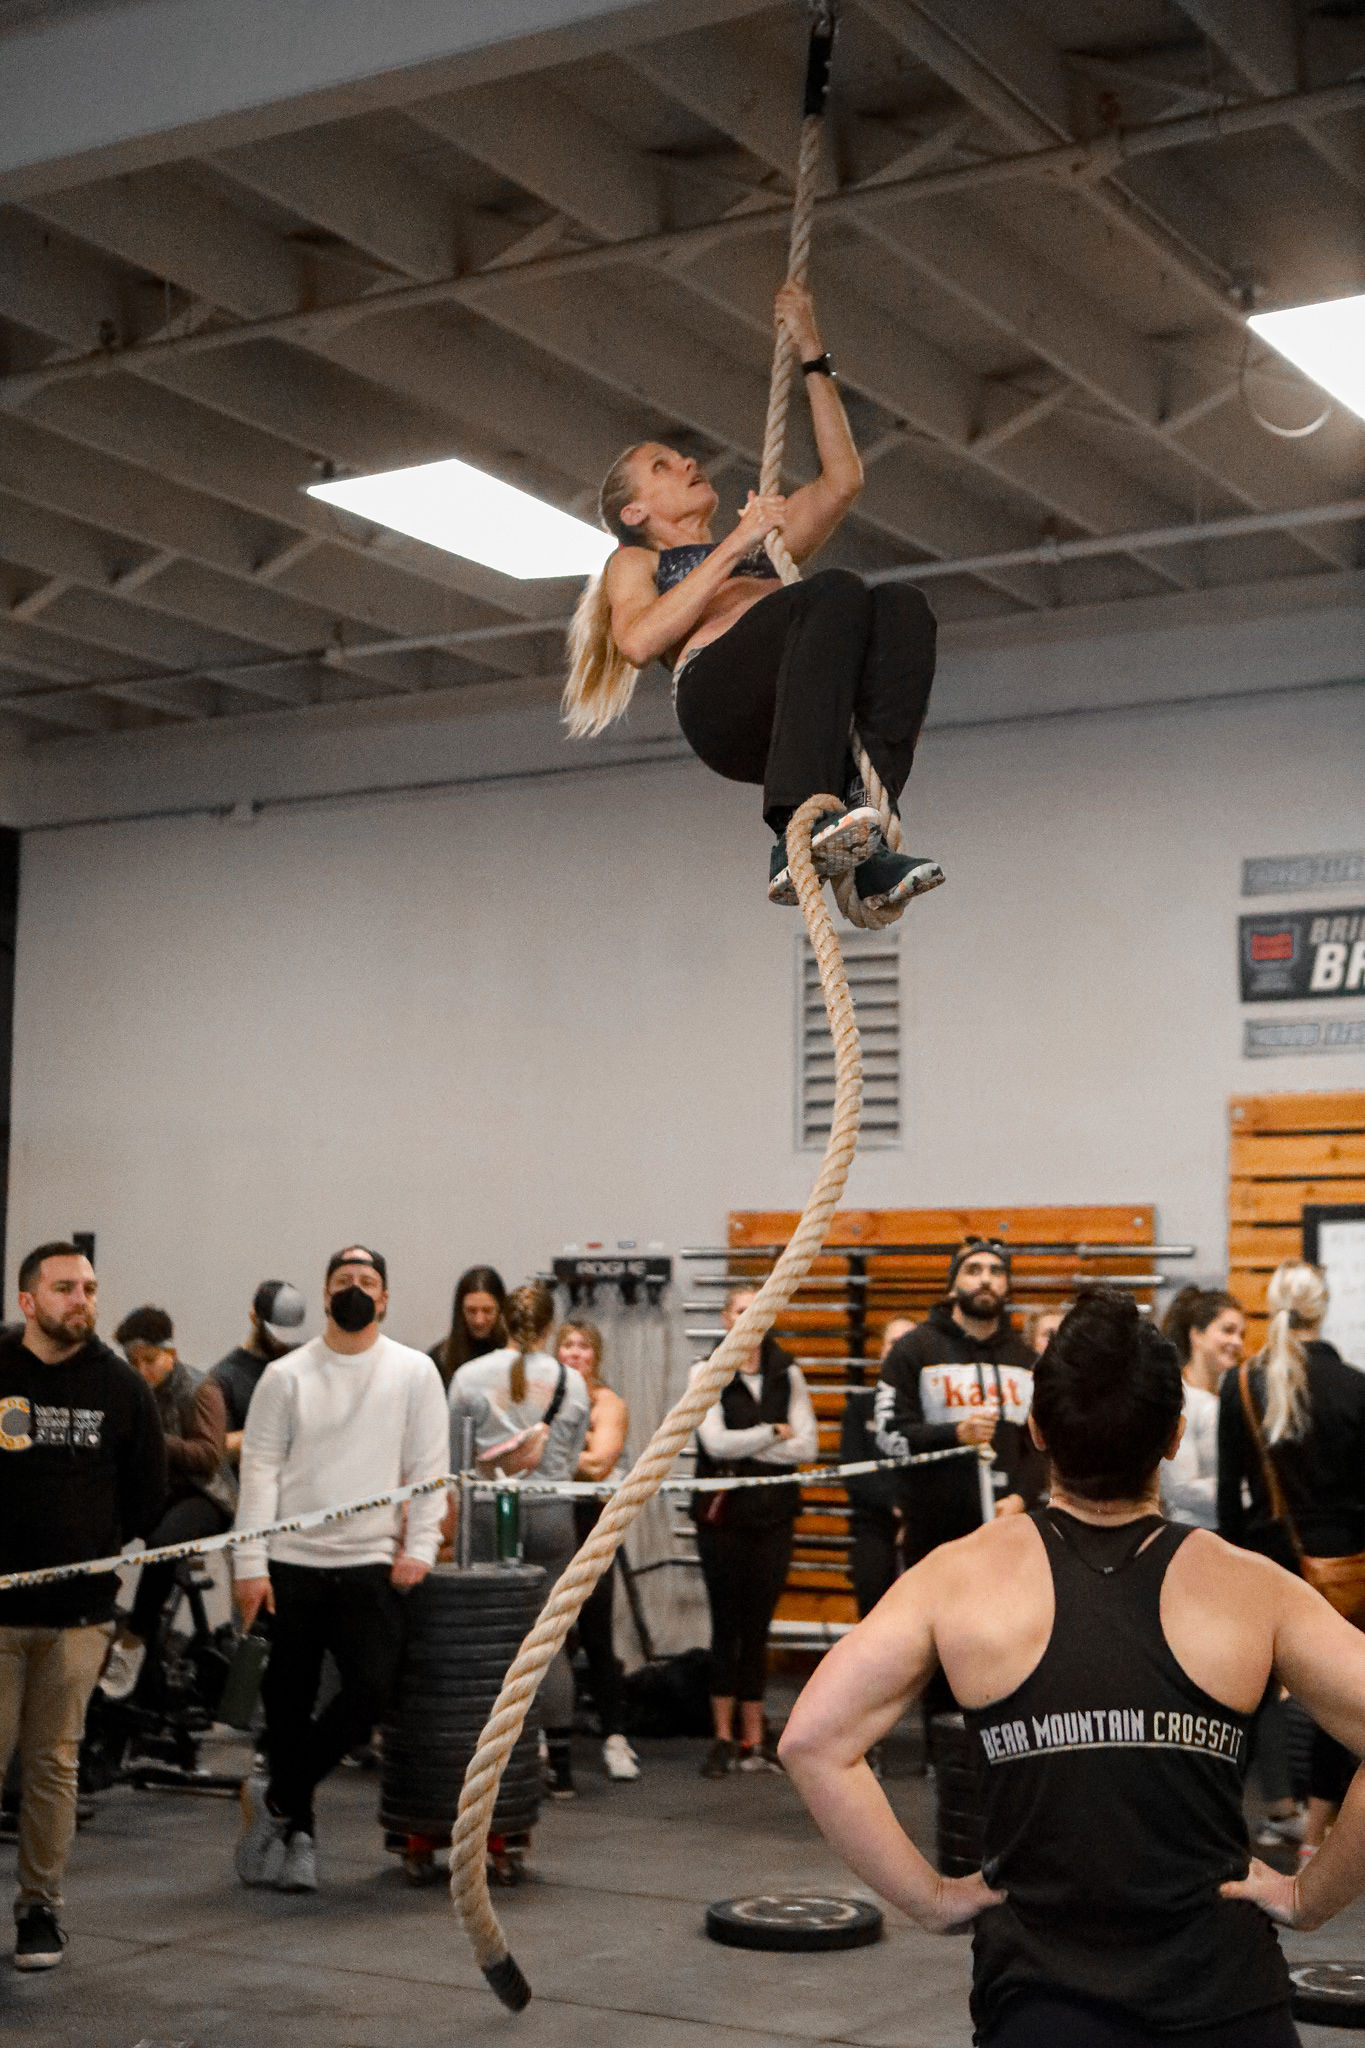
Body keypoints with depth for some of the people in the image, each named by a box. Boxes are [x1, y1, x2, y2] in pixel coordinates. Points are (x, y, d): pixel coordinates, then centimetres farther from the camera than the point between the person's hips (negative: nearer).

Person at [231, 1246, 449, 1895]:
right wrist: (249, 1565, -6)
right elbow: (259, 1469, 1)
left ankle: (275, 1799, 1)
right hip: (290, 1562, 0)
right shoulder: (287, 1375, 4)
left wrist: (419, 1548, -7)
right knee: (288, 1703, 4)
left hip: (371, 1563, 0)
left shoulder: (414, 1371, 5)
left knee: (372, 1686, -16)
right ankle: (297, 1831, 20)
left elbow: (428, 1468, 4)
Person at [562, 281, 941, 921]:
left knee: (901, 605, -27)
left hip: (802, 707, 5)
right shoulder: (635, 562, 29)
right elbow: (639, 641, 6)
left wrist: (812, 355, 35)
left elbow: (842, 479, 34)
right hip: (719, 697, -4)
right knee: (837, 592, -33)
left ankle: (868, 835, -40)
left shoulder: (765, 544, 44)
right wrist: (734, 547, 3)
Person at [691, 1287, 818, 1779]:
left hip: (773, 1516, 2)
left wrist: (744, 1445, -11)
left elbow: (808, 1446, -3)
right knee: (726, 1626, 1)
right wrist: (774, 1433, -6)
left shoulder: (788, 1375, 8)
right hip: (723, 1516, -2)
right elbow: (716, 1443, -13)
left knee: (758, 1628, 5)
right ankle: (723, 1737, 8)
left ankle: (754, 1739, 11)